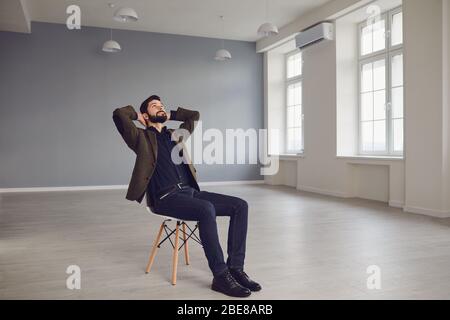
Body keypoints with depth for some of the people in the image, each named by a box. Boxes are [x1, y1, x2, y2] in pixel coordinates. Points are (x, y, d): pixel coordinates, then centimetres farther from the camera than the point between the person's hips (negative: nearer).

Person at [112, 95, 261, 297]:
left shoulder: (174, 135, 26)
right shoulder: (142, 138, 7)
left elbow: (194, 115, 37)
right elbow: (119, 114, -7)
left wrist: (170, 115, 32)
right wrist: (136, 115, 11)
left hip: (190, 191, 7)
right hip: (165, 198, -7)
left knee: (240, 206, -11)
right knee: (207, 209, -36)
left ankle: (235, 268, -9)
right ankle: (220, 276, -26)